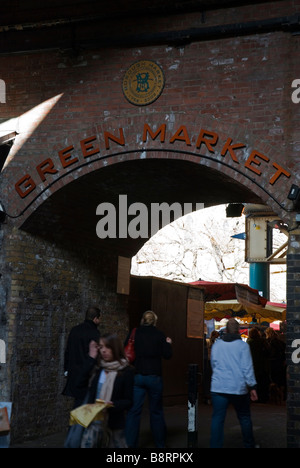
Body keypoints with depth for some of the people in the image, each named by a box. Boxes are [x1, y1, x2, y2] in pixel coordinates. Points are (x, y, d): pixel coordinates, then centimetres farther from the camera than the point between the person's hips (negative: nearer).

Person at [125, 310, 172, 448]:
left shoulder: (134, 333, -1)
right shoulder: (159, 335, -4)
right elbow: (167, 355, -2)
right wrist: (168, 344, 15)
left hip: (136, 376, 1)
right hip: (154, 376, -1)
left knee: (134, 411, 3)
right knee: (156, 411, 11)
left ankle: (130, 443, -1)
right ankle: (160, 443, 21)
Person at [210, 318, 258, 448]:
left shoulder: (216, 345, 6)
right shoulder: (243, 345, -5)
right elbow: (247, 368, -8)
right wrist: (252, 387, -3)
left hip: (218, 387, 2)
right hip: (238, 388, -2)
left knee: (217, 419, 1)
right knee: (244, 418, 14)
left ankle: (215, 446, -4)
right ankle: (249, 445, 25)